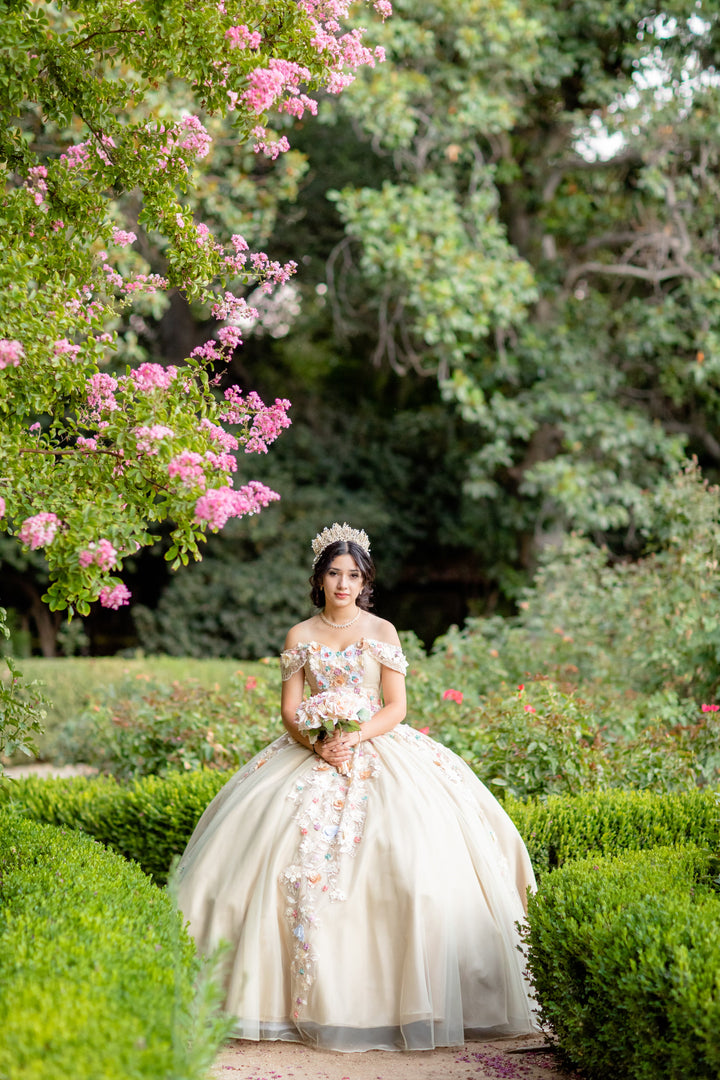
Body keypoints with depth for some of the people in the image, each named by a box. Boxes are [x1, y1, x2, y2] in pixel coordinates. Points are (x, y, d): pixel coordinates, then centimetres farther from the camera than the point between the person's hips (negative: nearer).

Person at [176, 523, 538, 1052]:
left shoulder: (383, 631, 7)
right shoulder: (300, 636, 10)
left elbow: (395, 707, 2)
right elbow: (290, 711, 6)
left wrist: (354, 738, -15)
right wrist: (317, 743, -14)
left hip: (377, 748, -1)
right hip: (312, 753, 1)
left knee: (413, 847, -22)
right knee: (296, 854, -20)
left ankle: (398, 993, -16)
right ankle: (310, 994, -14)